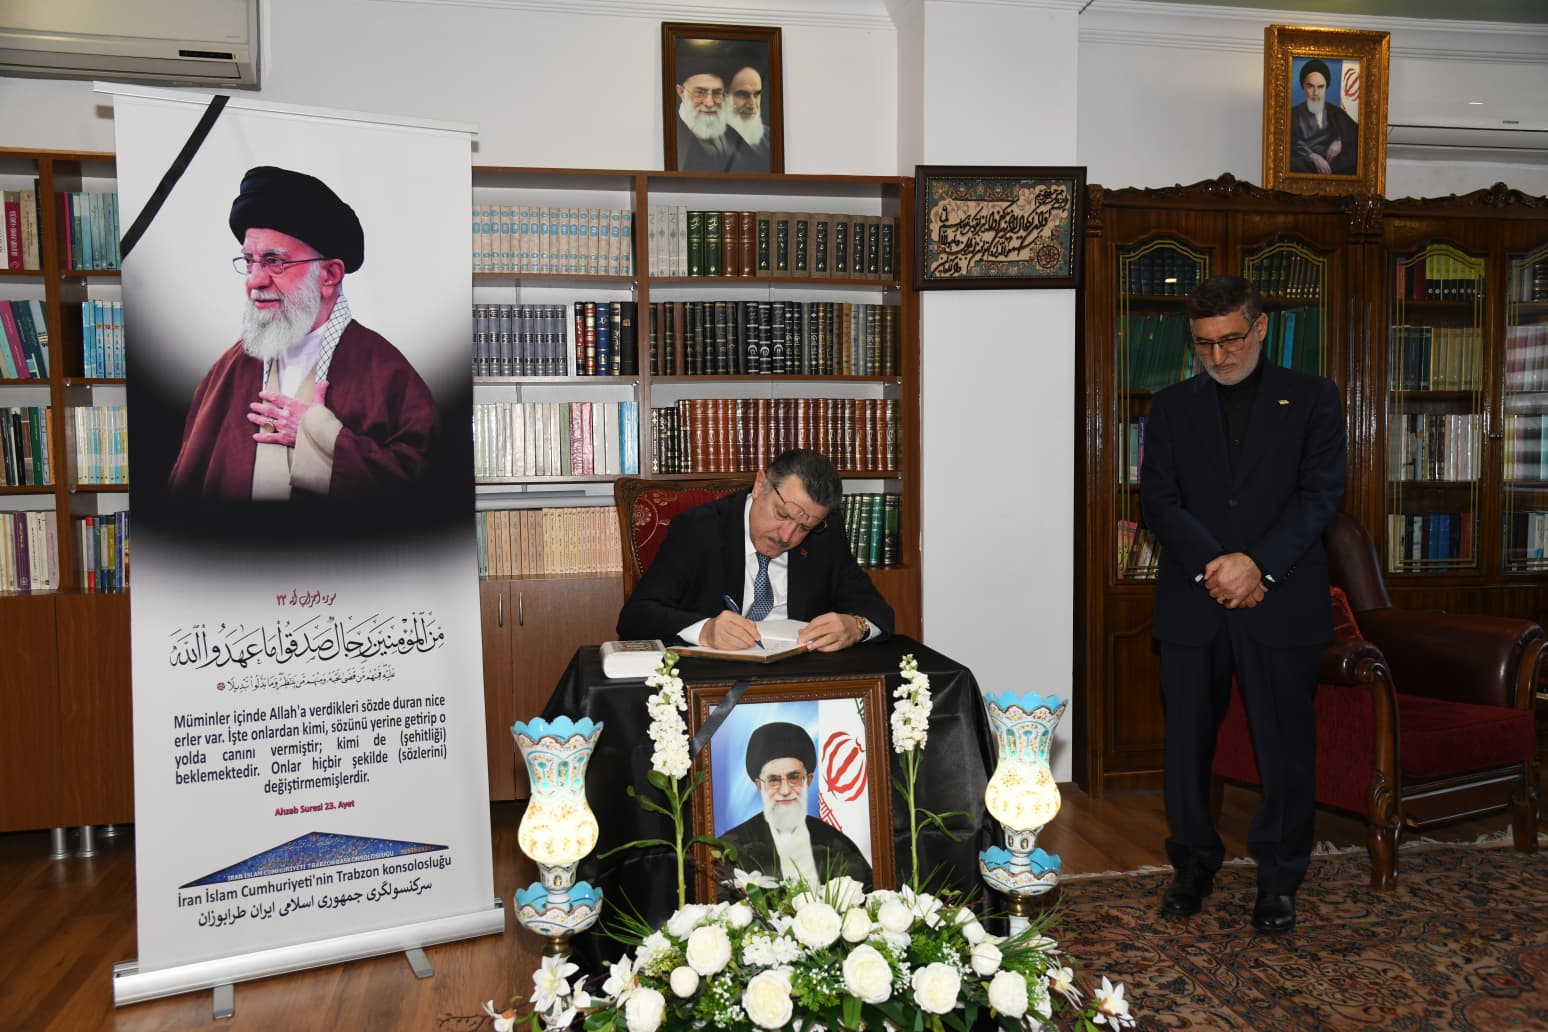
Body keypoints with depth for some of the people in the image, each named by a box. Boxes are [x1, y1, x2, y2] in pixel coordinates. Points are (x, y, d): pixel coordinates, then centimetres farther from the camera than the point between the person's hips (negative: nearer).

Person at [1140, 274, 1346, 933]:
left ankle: (1279, 878, 20)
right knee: (1187, 741, 7)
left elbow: (1321, 494, -2)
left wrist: (1258, 564, -15)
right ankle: (1194, 864, 24)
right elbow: (1158, 500, 2)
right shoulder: (1171, 407, 11)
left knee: (1285, 747, 4)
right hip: (1192, 602, 2)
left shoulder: (1311, 398, 7)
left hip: (1282, 602, -1)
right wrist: (1214, 566, -13)